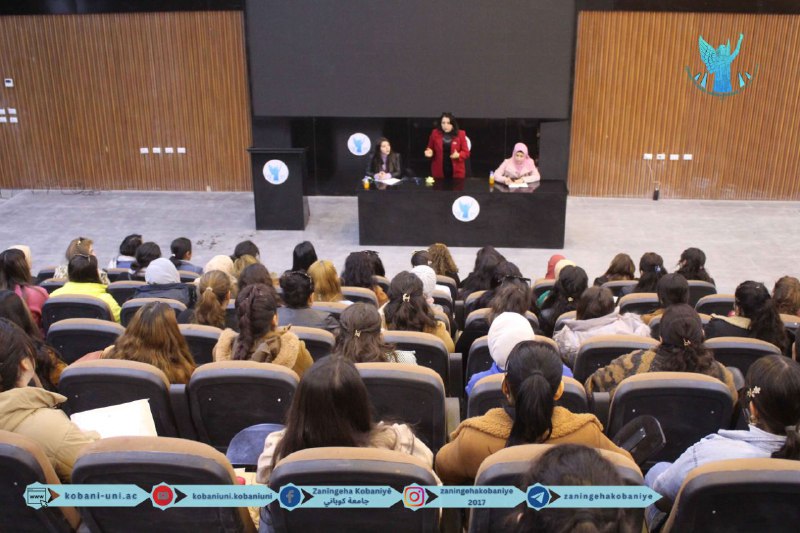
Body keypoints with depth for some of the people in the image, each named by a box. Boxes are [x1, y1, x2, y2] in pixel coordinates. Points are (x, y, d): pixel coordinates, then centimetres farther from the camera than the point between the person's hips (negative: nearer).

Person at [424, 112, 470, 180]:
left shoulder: (460, 134, -3)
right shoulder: (435, 133, 0)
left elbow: (466, 152, -1)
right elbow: (431, 149, 13)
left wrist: (458, 155, -22)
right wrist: (429, 152, -11)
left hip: (456, 172, -1)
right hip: (439, 172, 1)